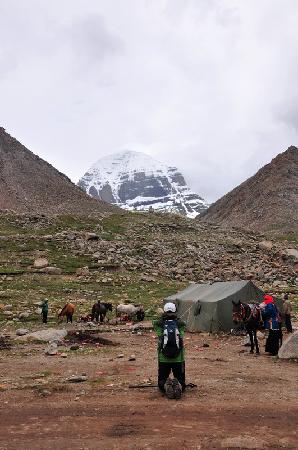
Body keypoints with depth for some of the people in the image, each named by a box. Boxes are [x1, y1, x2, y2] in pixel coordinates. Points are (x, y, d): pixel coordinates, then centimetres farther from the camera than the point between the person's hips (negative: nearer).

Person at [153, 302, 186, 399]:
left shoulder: (159, 324, -3)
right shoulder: (180, 324, -2)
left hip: (163, 359, 0)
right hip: (178, 359, 0)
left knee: (161, 382, 18)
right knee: (181, 382, 16)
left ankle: (166, 385, -18)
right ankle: (178, 385, -19)